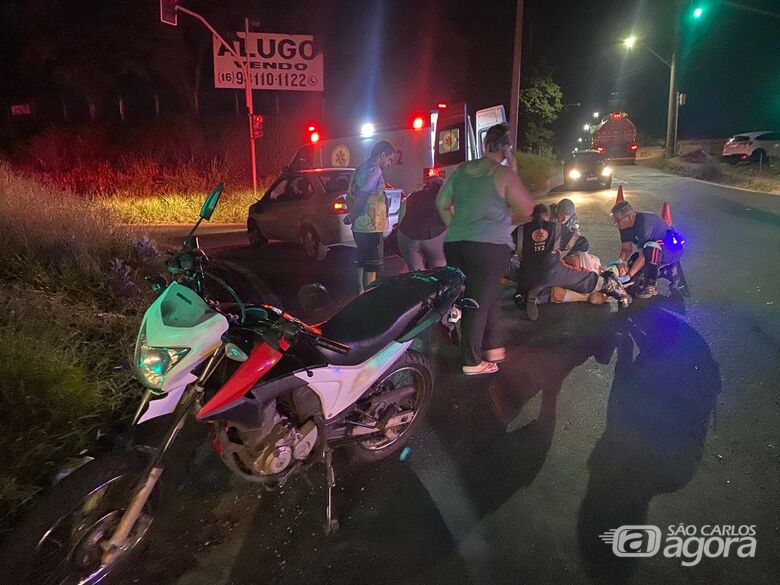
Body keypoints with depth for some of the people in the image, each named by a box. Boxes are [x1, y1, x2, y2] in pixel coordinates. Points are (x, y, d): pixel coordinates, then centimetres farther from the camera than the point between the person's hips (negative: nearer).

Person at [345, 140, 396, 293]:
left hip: (360, 227, 10)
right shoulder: (374, 170, -15)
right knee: (372, 267, -4)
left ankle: (361, 292, 26)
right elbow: (362, 196, -23)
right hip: (371, 228, -10)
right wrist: (353, 217, -11)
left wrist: (352, 215, 9)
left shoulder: (360, 169, 16)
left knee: (363, 262, 17)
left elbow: (350, 196, 18)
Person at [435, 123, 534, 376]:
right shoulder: (504, 174, -7)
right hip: (490, 247, -6)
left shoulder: (462, 170, 10)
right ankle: (472, 362, 11)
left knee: (489, 296, 20)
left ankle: (492, 348, 29)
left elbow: (442, 203, 15)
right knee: (481, 302, 3)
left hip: (455, 244, 6)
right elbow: (527, 210, 0)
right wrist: (515, 173, 4)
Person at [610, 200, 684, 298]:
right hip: (655, 250, 9)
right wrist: (621, 262, -26)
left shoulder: (644, 224, -33)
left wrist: (629, 276, -35)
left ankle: (651, 286, -24)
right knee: (625, 268, -6)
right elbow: (626, 249, -5)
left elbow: (643, 256, -33)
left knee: (651, 248, -41)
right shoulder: (625, 226, -7)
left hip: (672, 249, -9)